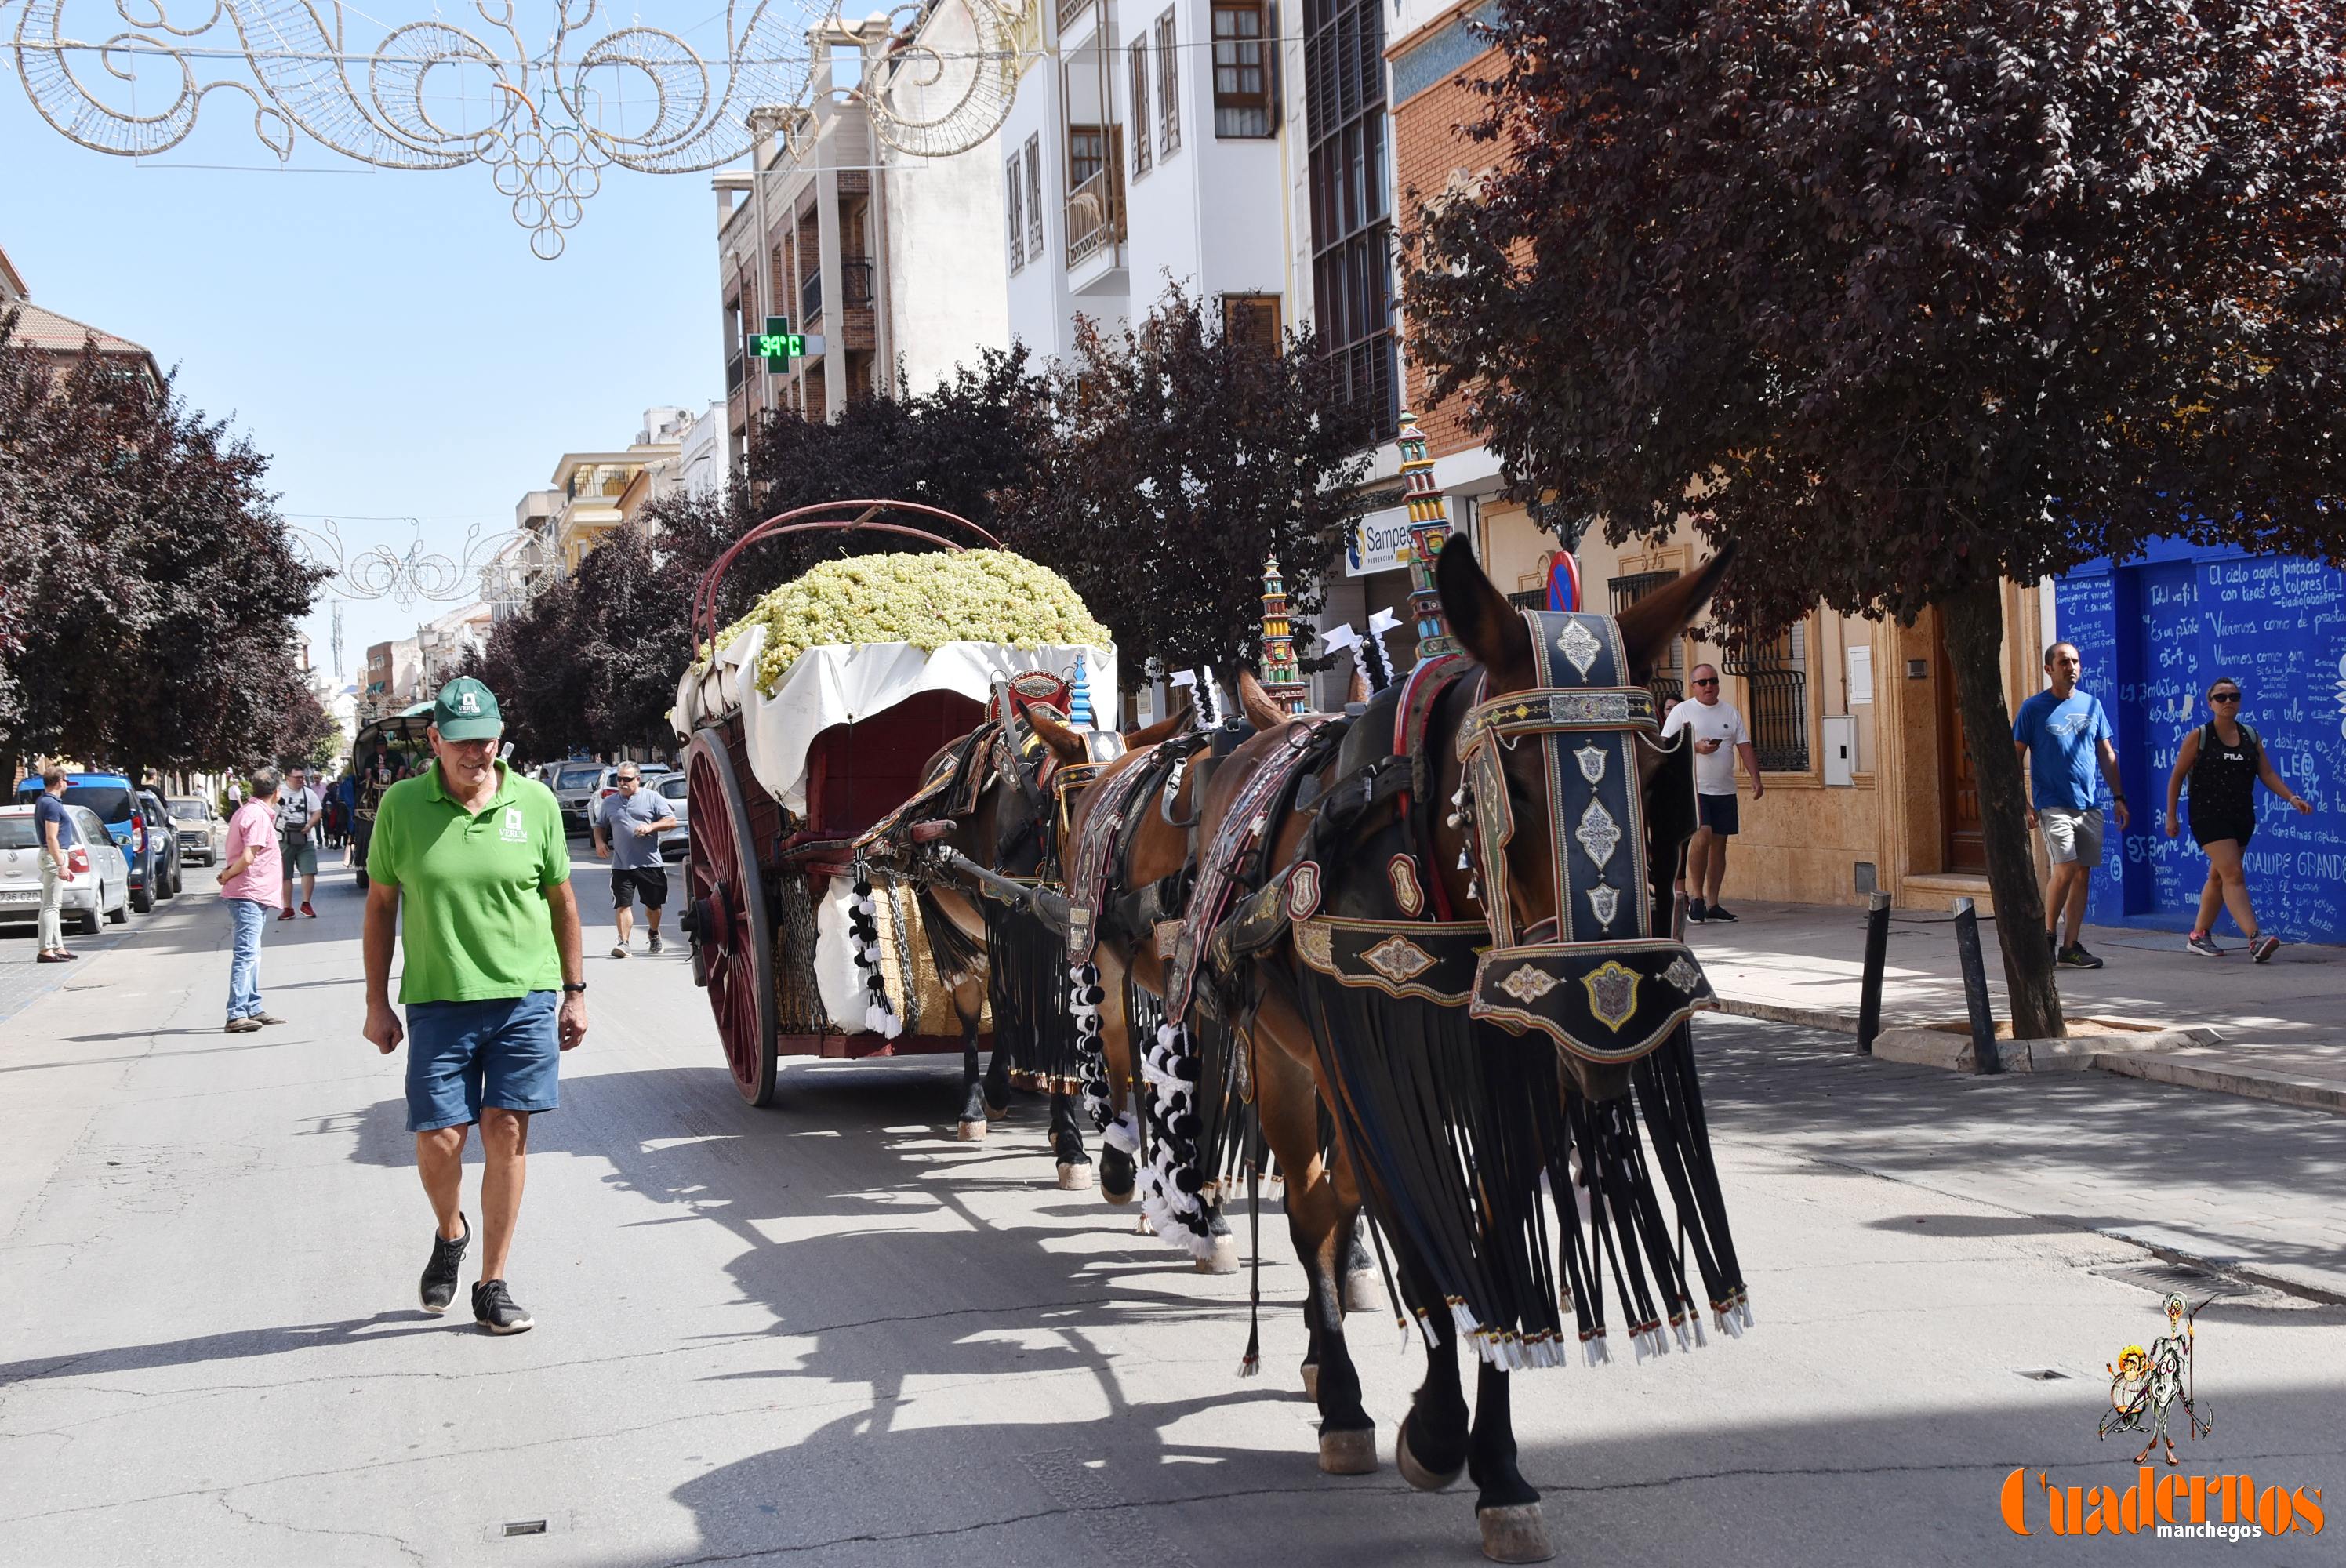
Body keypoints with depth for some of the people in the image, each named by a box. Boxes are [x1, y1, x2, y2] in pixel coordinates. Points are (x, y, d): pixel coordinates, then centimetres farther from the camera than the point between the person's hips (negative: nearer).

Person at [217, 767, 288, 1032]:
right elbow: (247, 858, -22)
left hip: (252, 896, 11)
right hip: (249, 895, -11)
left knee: (250, 954, 16)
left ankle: (253, 1009, 23)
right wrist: (227, 876, -8)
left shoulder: (247, 811, 15)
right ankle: (237, 1015, -16)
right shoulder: (259, 816, -16)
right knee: (246, 954, -12)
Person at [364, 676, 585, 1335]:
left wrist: (575, 991, 9)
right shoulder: (401, 805, 0)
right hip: (438, 1001, 0)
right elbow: (381, 905, 7)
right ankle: (450, 1233, 31)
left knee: (507, 1134, 0)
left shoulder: (535, 803, 1)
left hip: (526, 997, 0)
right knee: (438, 1139, -2)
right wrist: (377, 1002, 5)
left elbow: (561, 900, 9)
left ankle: (492, 1286, 11)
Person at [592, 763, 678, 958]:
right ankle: (623, 942, -11)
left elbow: (671, 821, 0)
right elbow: (600, 826, 22)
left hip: (651, 863, -1)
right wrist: (599, 842, 2)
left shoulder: (652, 798, 3)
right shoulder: (609, 803, 12)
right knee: (622, 904, -12)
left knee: (653, 905, 12)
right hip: (621, 865, 1)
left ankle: (654, 934, 38)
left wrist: (650, 827, -15)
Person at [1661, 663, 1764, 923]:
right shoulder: (1681, 711, 2)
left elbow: (1745, 746, 12)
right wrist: (1695, 748, -16)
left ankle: (1712, 904, 10)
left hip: (1724, 790, 5)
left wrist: (1755, 779, 1)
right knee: (1702, 836, -20)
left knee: (1719, 844, 5)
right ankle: (1696, 896, -9)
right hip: (1694, 788, -5)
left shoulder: (1730, 712, 14)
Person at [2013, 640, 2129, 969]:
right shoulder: (2034, 708, -3)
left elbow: (2107, 754, 17)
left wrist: (2118, 797, 12)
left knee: (2082, 874, 5)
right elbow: (2015, 757, -2)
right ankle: (2048, 935, 2)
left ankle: (2070, 945, 11)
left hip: (2089, 806, 5)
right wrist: (2023, 803, -9)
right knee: (2066, 870, -15)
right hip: (2053, 805, -5)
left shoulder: (2092, 704, 11)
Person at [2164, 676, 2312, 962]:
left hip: (2242, 817, 6)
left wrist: (2292, 797, -9)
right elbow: (2176, 777, 0)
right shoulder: (2199, 737, -4)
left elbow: (2267, 773, 5)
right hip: (2209, 817, -5)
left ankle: (2199, 935, 27)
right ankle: (2255, 940, -26)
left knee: (2219, 877, 13)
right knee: (2234, 874, -17)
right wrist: (2171, 817, -3)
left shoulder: (2251, 737, 9)